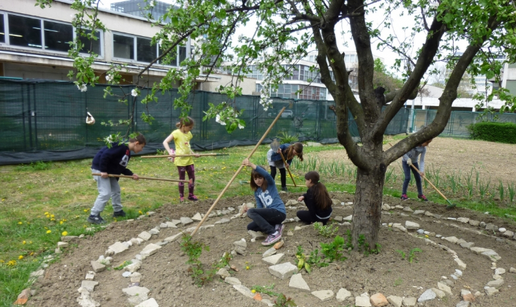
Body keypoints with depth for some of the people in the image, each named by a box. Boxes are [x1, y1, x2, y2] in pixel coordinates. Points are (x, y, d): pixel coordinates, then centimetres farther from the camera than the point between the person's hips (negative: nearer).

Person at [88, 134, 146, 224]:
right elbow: (105, 155, -29)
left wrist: (131, 174, 2)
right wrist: (103, 171, -25)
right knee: (105, 193, -12)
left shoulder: (127, 153, 9)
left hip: (109, 171, 11)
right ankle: (93, 215, -2)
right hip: (100, 169, -11)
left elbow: (121, 168, 13)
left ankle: (118, 211, 33)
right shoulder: (121, 146, -24)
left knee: (116, 190, 18)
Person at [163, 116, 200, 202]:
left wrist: (193, 153, 8)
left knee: (192, 177, 9)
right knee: (182, 179, 4)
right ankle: (181, 196, 18)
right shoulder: (176, 133, -12)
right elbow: (165, 142, -16)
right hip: (180, 159, -6)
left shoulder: (189, 134, 9)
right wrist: (170, 152, -29)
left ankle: (191, 195, 23)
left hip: (189, 159, 6)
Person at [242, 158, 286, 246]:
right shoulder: (256, 192, 15)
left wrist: (251, 165, -40)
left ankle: (273, 233, -24)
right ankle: (276, 227, -4)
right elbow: (260, 208, 8)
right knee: (250, 227, 4)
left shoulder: (270, 184, -3)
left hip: (279, 212, -8)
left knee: (251, 212, -22)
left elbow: (267, 175, -28)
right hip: (270, 213, 8)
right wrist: (249, 209, -13)